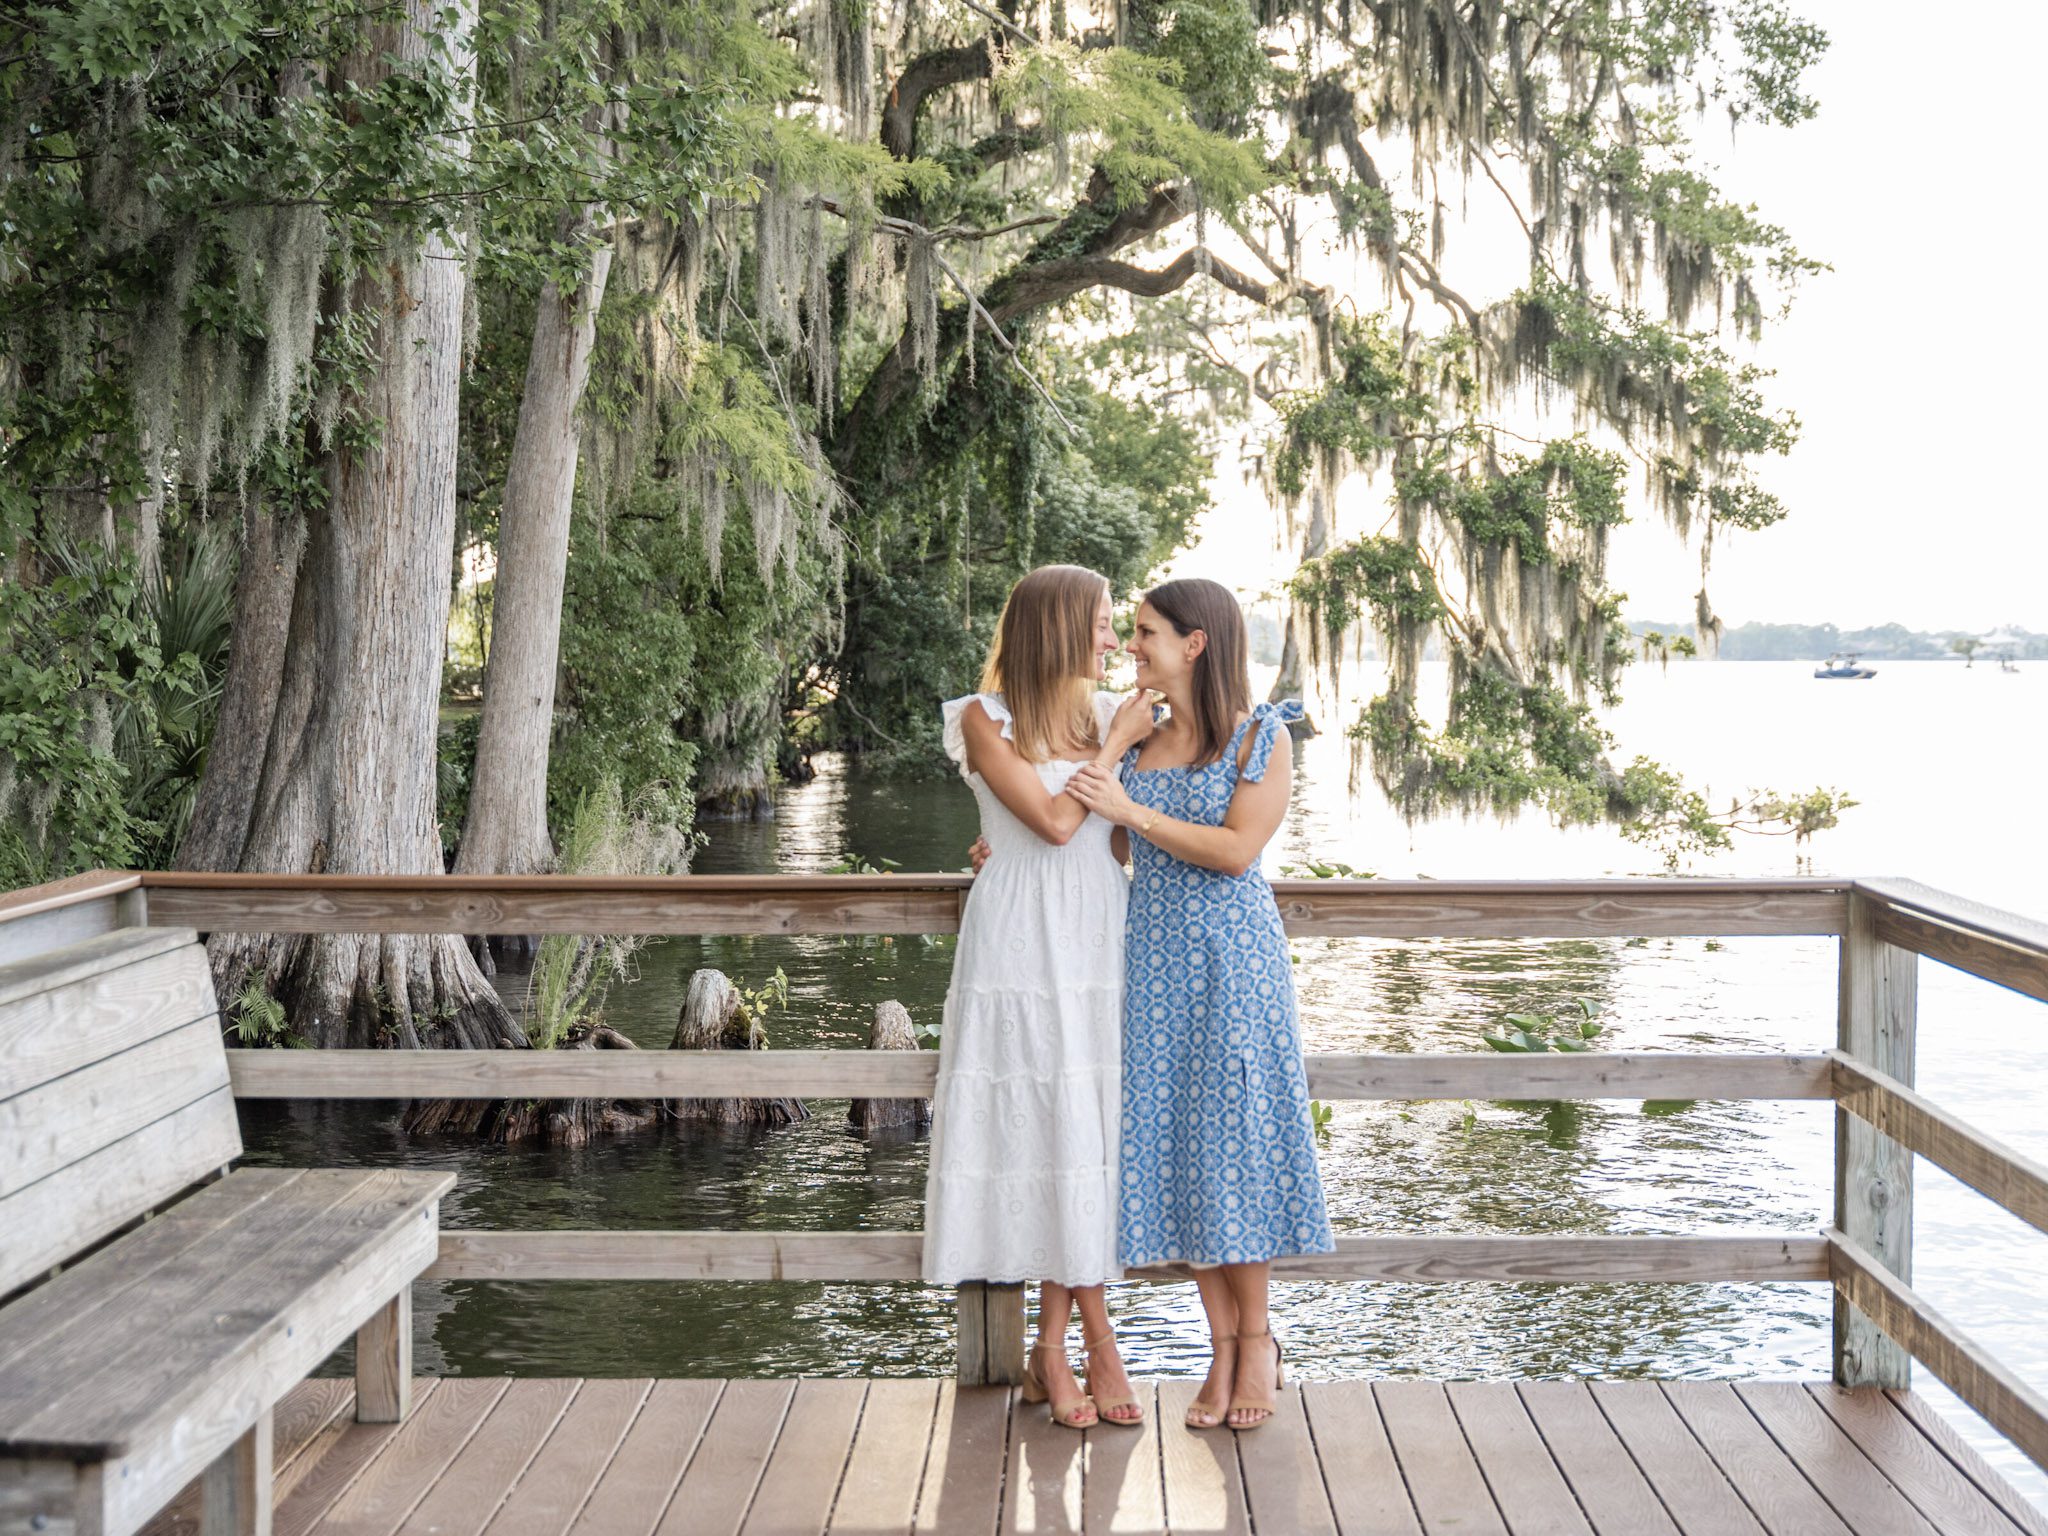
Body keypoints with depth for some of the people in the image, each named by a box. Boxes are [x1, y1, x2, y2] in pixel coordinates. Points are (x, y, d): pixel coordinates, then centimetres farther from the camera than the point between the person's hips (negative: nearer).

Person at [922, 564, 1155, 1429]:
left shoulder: (1107, 713, 10)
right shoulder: (986, 720, -3)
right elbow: (1055, 820, -12)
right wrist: (1115, 744, -5)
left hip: (1099, 942, 4)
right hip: (1025, 943, -4)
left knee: (1079, 1130, 3)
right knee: (1054, 1132, -1)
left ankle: (1052, 1350, 10)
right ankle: (1099, 1348, 9)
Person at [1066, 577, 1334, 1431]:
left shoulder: (1262, 736, -4)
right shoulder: (1135, 741, 10)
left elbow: (1237, 849, -14)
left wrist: (1133, 813, -14)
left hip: (1232, 957, -4)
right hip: (1153, 958, 5)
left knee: (1232, 1138, -1)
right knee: (1171, 1147, 3)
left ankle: (1256, 1340, 13)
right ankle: (1222, 1345, 13)